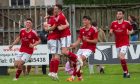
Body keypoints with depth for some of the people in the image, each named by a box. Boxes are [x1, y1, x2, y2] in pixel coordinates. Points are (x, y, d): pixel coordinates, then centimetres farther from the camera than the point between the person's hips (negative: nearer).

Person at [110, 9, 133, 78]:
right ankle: (126, 72, 21)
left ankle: (126, 72, -10)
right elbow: (111, 33, 9)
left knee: (121, 57, -21)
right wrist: (111, 33, -15)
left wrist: (129, 32, -12)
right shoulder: (113, 23, 4)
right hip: (117, 43, 5)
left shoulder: (126, 23, -4)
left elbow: (131, 30, 10)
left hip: (125, 43, -5)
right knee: (120, 58, 7)